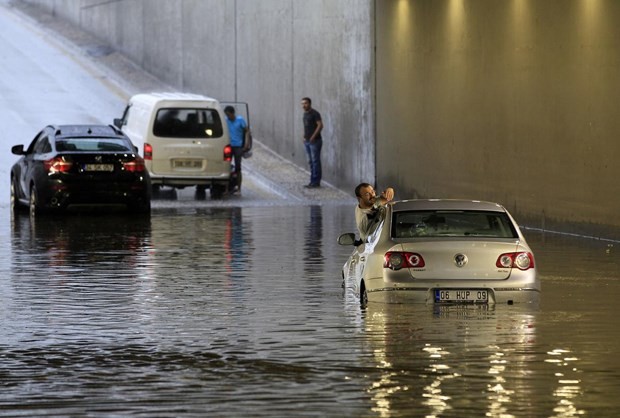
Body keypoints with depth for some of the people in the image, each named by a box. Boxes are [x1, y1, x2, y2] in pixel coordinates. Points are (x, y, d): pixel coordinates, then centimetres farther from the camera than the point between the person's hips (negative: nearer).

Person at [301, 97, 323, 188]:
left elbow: (320, 125, -17)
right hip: (307, 142, 8)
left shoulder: (315, 114, -11)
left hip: (315, 141, -8)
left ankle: (316, 182, -3)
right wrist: (304, 136, 11)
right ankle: (312, 181, 13)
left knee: (315, 161, -5)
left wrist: (313, 137, -19)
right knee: (310, 162, 9)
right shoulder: (305, 114, 14)